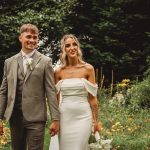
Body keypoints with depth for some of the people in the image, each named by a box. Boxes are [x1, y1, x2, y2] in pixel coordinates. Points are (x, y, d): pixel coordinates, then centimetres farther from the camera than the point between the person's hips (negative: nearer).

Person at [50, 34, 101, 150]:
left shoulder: (88, 68, -2)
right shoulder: (58, 72, 4)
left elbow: (92, 97, -1)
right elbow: (56, 98, 8)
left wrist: (95, 121, -1)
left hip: (83, 116, -2)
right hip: (64, 117, 2)